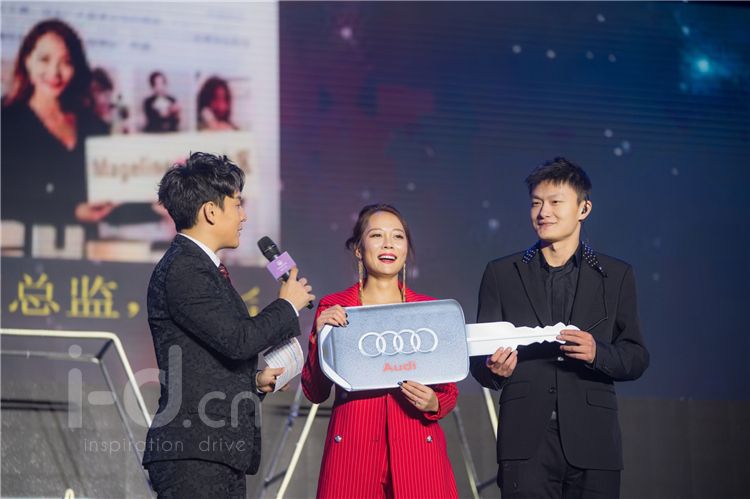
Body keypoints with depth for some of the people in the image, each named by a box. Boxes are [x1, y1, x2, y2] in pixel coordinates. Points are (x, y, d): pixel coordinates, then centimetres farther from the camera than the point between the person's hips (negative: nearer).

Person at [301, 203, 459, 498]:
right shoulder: (332, 309, 5)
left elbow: (450, 391, 10)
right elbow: (315, 393, 3)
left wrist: (433, 404, -12)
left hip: (417, 450, 1)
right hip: (352, 448, -1)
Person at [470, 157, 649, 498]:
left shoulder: (616, 275, 11)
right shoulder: (501, 274, 12)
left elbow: (637, 358, 8)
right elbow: (479, 358, 10)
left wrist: (597, 353, -13)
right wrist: (494, 370, -13)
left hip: (592, 444, 0)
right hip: (526, 443, 0)